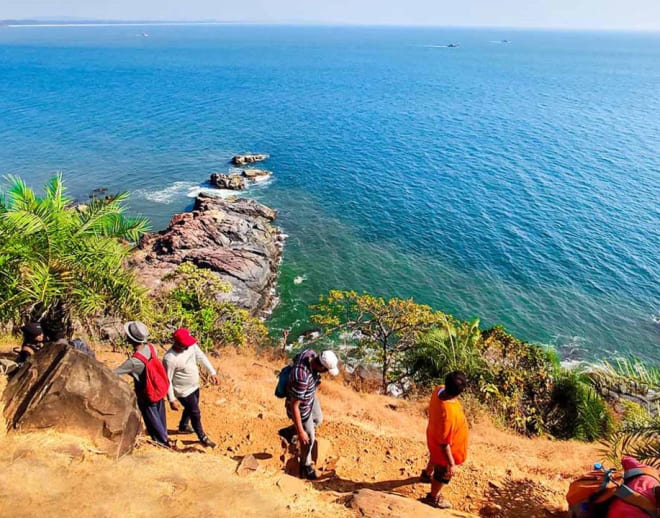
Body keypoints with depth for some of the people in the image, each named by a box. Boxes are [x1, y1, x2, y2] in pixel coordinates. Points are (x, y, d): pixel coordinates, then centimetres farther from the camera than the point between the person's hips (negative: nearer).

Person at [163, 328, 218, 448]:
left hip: (194, 386, 7)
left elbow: (201, 357, 0)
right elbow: (167, 381, -24)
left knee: (190, 408, 29)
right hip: (184, 391, -7)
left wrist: (212, 372, -1)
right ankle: (202, 437, 35)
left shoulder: (191, 345, -16)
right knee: (195, 414, 10)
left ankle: (183, 426, 58)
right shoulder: (170, 359, -34)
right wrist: (172, 400, -20)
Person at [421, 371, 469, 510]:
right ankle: (433, 497, 51)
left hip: (434, 437, 7)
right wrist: (451, 463, -19)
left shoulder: (439, 389, -24)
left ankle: (427, 474, 69)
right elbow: (444, 443, -33)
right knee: (443, 473, 24)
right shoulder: (449, 414, -46)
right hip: (444, 449, -7)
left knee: (435, 458, 38)